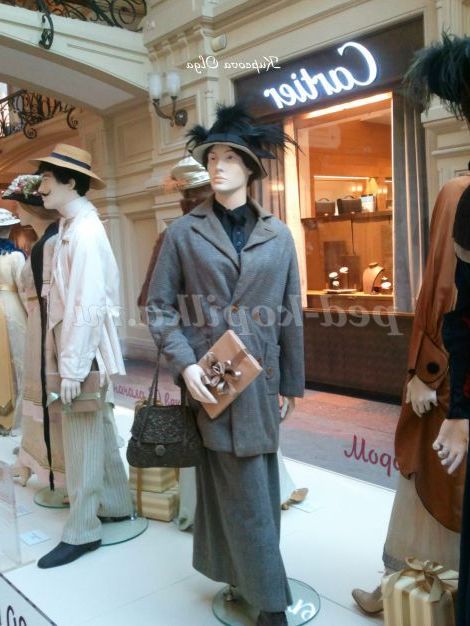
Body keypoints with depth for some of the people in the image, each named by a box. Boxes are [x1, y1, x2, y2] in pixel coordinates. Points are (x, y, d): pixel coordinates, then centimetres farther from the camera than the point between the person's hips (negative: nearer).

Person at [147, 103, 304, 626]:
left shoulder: (278, 235, 5)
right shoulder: (183, 232, -1)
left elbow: (291, 313, 7)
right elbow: (159, 306, -1)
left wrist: (293, 381, 9)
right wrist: (184, 364, -15)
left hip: (261, 378, 3)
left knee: (258, 483, 14)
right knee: (245, 490, 1)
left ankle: (241, 574, 36)